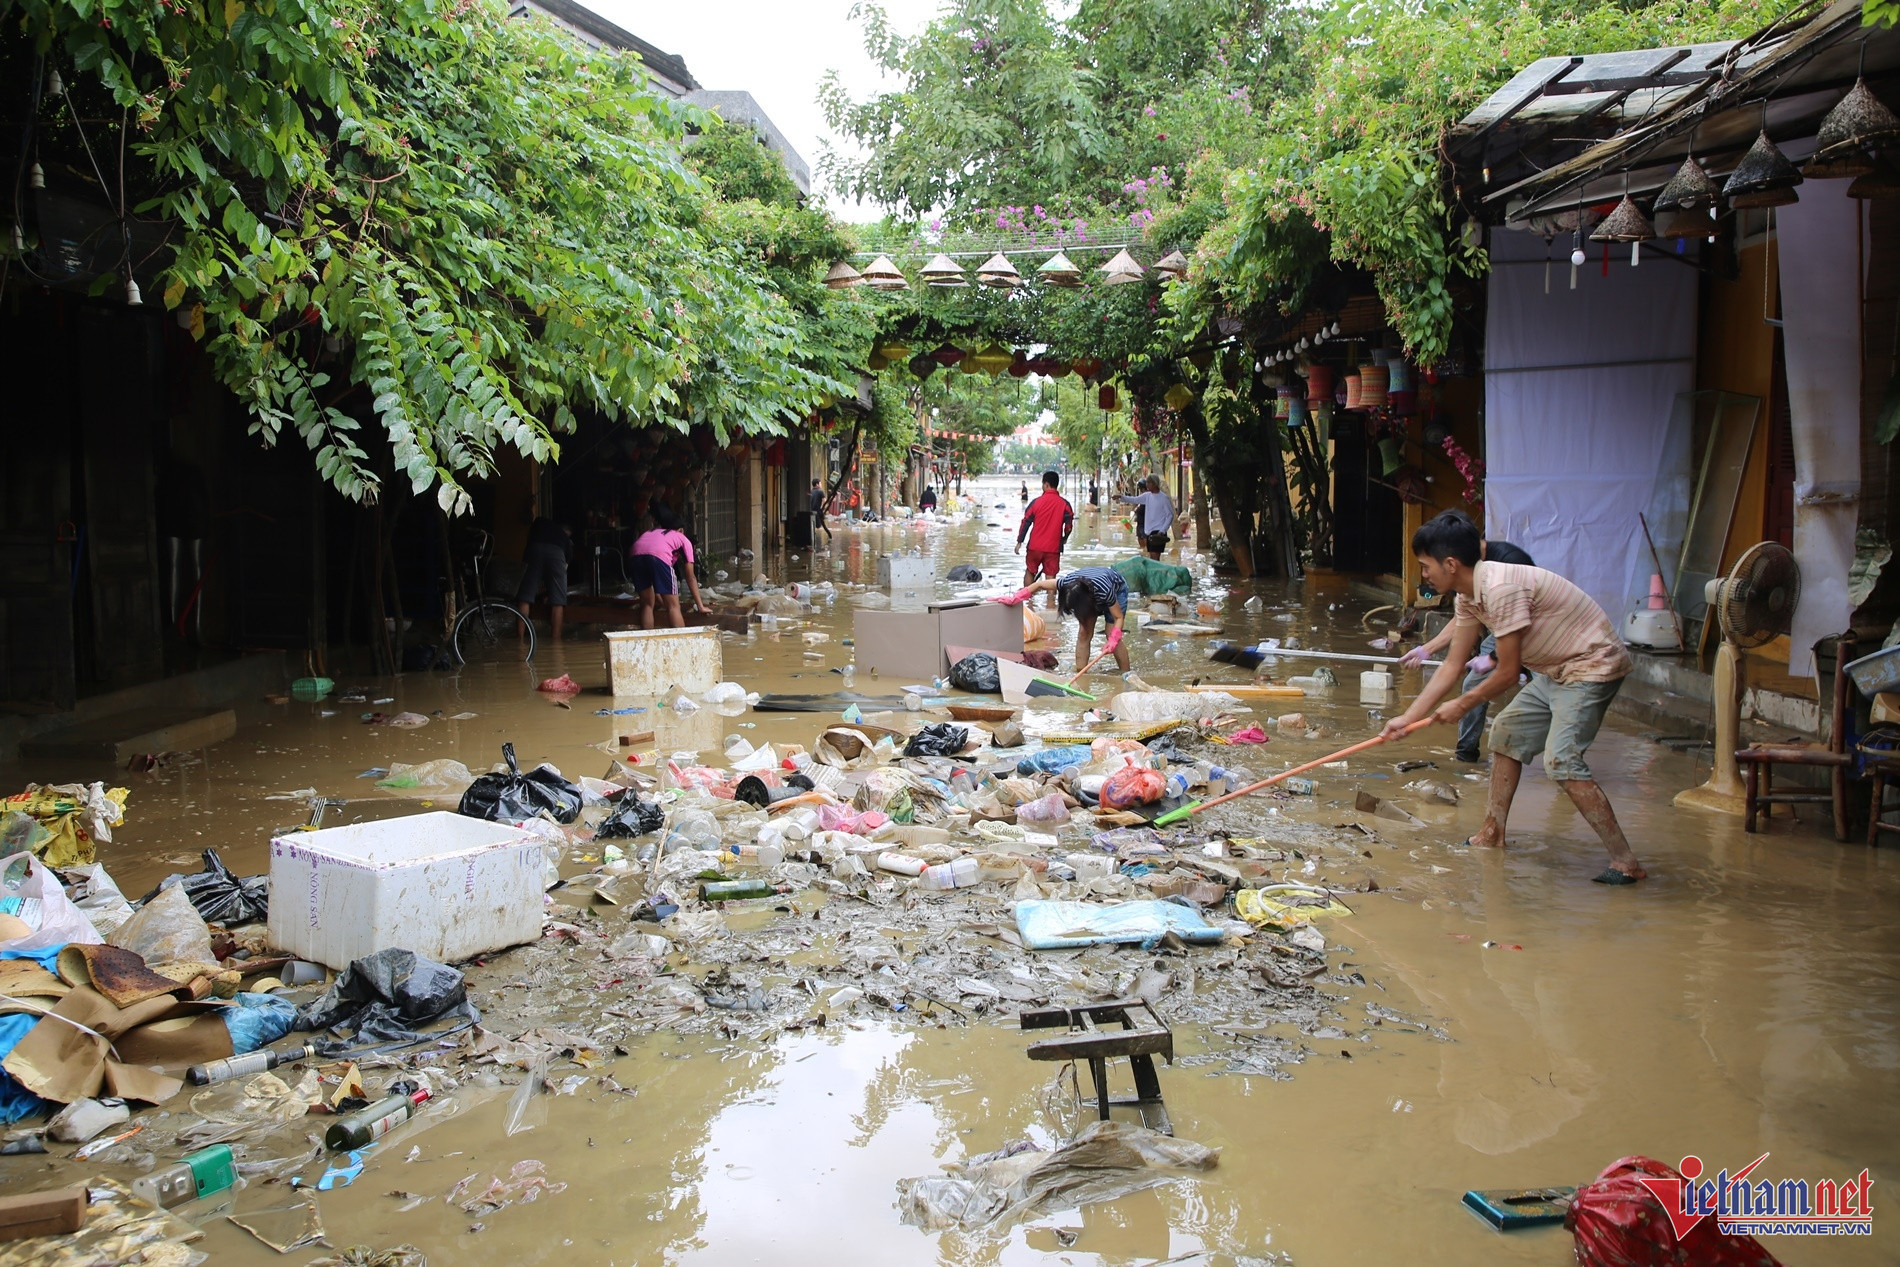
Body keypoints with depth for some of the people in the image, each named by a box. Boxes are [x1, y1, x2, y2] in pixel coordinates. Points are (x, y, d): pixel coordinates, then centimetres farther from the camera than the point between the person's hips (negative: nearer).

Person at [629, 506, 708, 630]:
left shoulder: (652, 532, 40)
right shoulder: (684, 540, 28)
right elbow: (691, 577, 26)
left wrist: (657, 596, 52)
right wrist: (700, 606, 29)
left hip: (637, 555, 4)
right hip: (658, 556, -4)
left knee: (647, 604, 18)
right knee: (673, 605, 5)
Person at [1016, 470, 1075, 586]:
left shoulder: (1036, 502, -5)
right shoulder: (1064, 504, -3)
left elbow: (1026, 522, -2)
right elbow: (1069, 526, 0)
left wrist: (1019, 541, 6)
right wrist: (1064, 539, 19)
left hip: (1035, 546, 0)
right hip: (1053, 548, 0)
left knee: (1030, 572, 16)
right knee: (1050, 575, 1)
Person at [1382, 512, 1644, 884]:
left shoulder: (1500, 588, -27)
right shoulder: (1470, 595, 3)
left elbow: (1507, 673, -21)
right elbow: (1452, 666, 8)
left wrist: (1462, 705, -5)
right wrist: (1407, 718, 6)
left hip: (1594, 664, -10)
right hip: (1557, 669, 10)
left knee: (1561, 760, -19)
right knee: (1507, 732, 16)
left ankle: (1626, 863, -14)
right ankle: (1493, 832, 28)